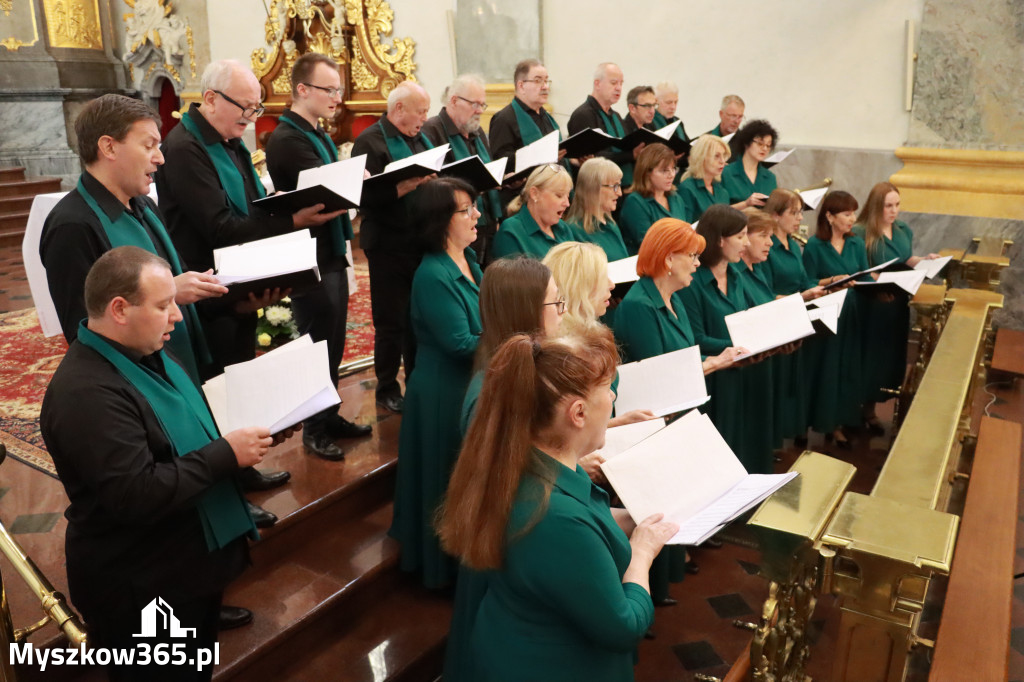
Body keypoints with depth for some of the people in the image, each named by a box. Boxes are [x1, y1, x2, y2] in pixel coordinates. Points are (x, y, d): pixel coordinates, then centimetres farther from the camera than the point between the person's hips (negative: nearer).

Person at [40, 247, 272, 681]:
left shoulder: (148, 355, 4)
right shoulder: (86, 392, -27)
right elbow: (135, 495, -31)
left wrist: (236, 432, -1)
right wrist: (226, 454, -25)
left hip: (193, 563, 9)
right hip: (142, 588, -9)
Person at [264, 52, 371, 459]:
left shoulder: (318, 135, 14)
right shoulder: (287, 139, -15)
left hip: (332, 252, 9)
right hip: (310, 258, -9)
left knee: (333, 342, 16)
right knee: (318, 343, 1)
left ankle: (330, 416, 30)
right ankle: (314, 429, 15)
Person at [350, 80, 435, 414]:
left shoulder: (421, 139, 15)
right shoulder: (370, 142, -10)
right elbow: (365, 196, -20)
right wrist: (403, 187, -31)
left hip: (422, 243, 7)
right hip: (390, 247, -7)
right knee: (391, 322, 3)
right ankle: (387, 389, 19)